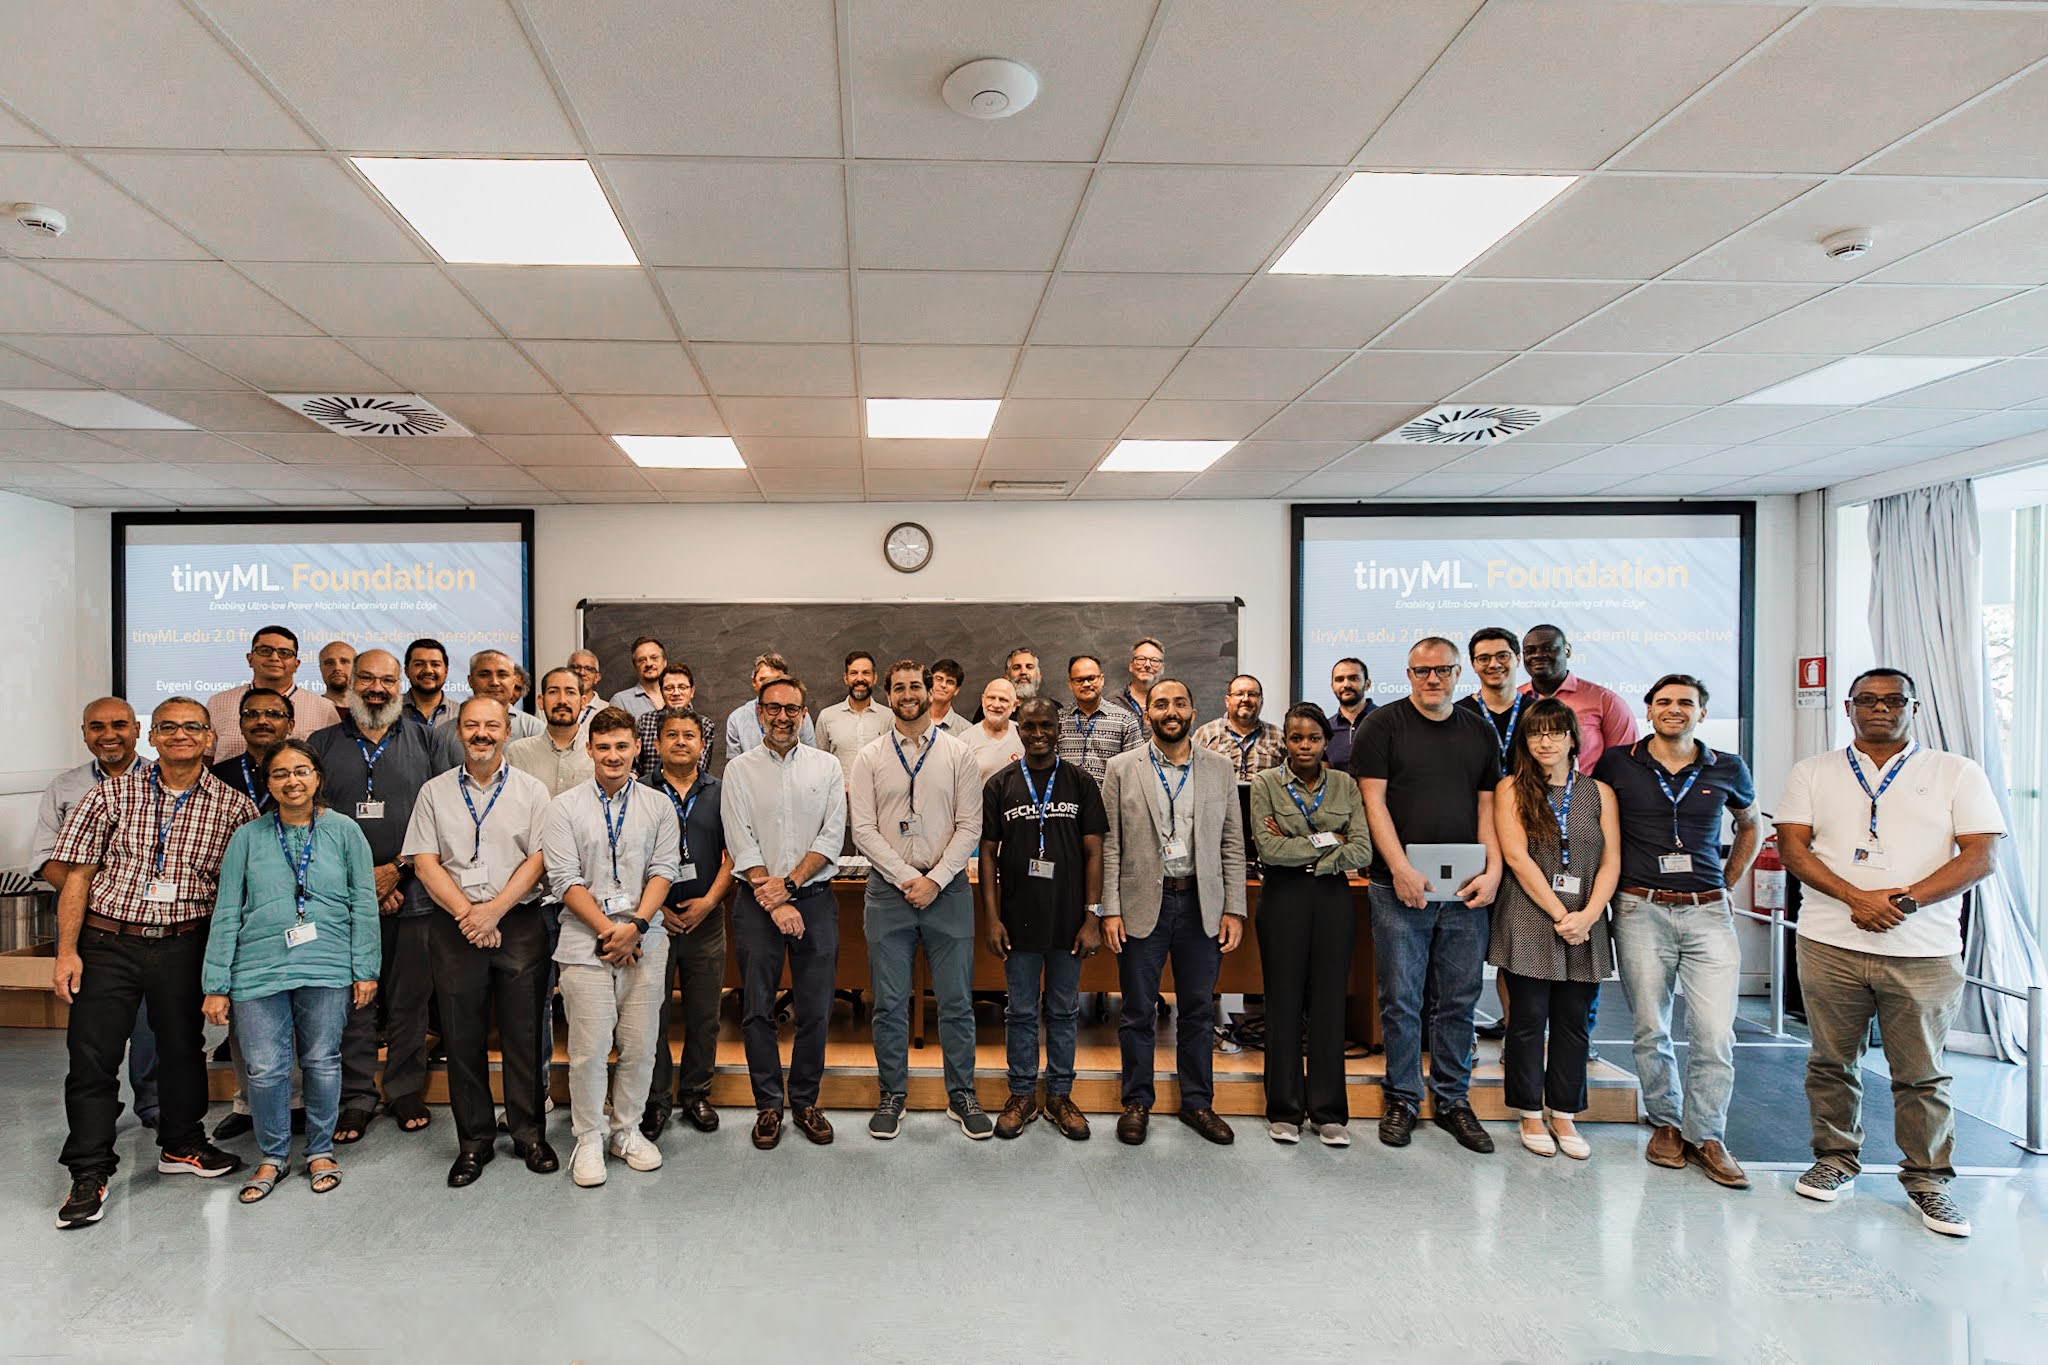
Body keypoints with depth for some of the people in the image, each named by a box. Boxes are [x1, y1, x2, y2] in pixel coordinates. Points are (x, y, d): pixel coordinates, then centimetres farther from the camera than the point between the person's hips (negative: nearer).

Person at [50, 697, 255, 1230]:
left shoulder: (233, 806, 0)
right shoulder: (112, 795, -1)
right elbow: (78, 876, -1)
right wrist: (66, 951, -6)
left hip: (184, 945, 1)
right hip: (107, 941, -1)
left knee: (183, 1047, 13)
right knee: (92, 1055, 1)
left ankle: (181, 1145, 33)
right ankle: (89, 1174, 14)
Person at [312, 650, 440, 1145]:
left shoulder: (423, 741, 8)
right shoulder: (323, 745, 9)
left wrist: (398, 869, -9)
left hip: (412, 895, 0)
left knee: (409, 1000, 5)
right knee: (351, 1001, 4)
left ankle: (405, 1090, 18)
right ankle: (356, 1097, 16)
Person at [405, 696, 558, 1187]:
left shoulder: (531, 790, 5)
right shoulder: (434, 792, 9)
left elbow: (538, 859, -2)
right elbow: (425, 863, 1)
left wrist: (493, 910, -13)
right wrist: (466, 913, -10)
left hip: (518, 923, -1)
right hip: (453, 926, 1)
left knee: (524, 1033, 2)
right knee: (462, 1036, 6)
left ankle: (530, 1133, 16)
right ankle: (474, 1141, 18)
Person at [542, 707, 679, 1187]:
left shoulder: (656, 807, 9)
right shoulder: (565, 807, 3)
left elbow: (663, 871, 3)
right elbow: (565, 879, -3)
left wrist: (636, 924, -11)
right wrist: (608, 930, -10)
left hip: (645, 942, 2)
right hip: (587, 943, -2)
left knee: (640, 1044, 6)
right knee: (589, 1047, -1)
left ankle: (625, 1129, 24)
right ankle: (588, 1138, 15)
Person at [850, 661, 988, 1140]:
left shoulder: (958, 754, 4)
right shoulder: (869, 757, 4)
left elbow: (970, 827, 0)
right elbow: (863, 829, -2)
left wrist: (935, 880, -10)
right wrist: (908, 880, -11)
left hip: (948, 889, 0)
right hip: (888, 890, 0)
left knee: (956, 1002, 5)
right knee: (889, 1004, 7)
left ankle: (961, 1095, 19)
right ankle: (893, 1095, 21)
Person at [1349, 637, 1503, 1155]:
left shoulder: (1479, 732, 13)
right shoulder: (1384, 724, 1)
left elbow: (1487, 806, 12)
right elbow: (1374, 801, -5)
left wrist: (1493, 870, -2)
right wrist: (1401, 869, -13)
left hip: (1465, 891, 3)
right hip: (1399, 887, -3)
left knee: (1459, 1000, 9)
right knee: (1401, 1000, 2)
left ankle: (1452, 1100, 21)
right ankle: (1402, 1099, 16)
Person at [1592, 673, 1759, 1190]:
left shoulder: (1728, 770, 7)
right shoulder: (1617, 765, 3)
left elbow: (1750, 824, 25)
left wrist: (1727, 882, 16)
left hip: (1708, 914, 1)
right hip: (1641, 911, -1)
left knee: (1715, 1033, -4)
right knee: (1651, 1029, 5)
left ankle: (1705, 1136, 12)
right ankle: (1665, 1123, 23)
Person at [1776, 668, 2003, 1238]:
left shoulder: (1958, 774, 7)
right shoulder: (1813, 773, 10)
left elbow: (1980, 855, -2)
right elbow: (1792, 848, 1)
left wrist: (1907, 900, -14)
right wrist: (1858, 898, -13)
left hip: (1924, 951, -1)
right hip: (1830, 943, 1)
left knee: (1921, 1073, 4)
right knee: (1833, 1062, 9)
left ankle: (1927, 1178, 19)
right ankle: (1836, 1158, 24)